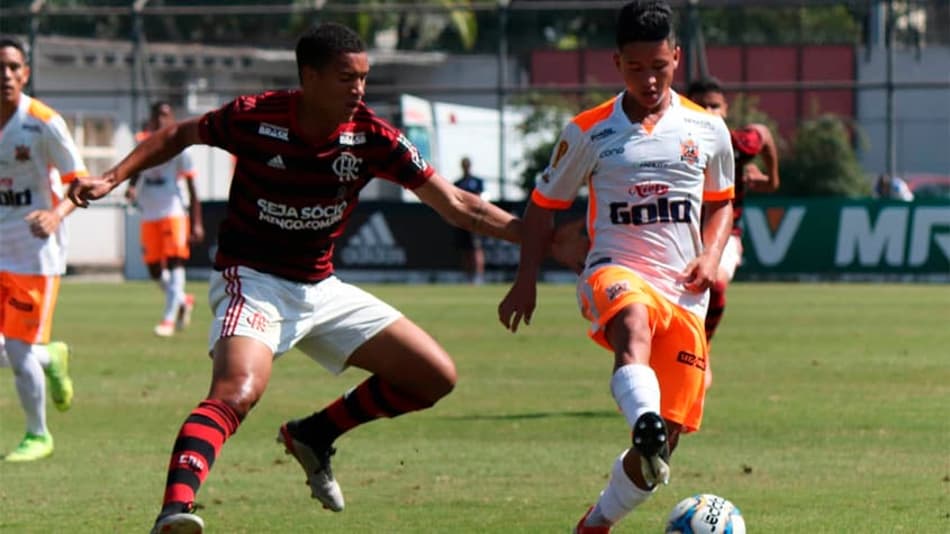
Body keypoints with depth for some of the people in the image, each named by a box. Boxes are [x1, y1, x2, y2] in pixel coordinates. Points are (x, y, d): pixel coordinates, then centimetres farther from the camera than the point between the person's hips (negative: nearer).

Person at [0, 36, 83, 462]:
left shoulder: (44, 123, -12)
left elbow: (79, 183, -8)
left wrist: (56, 214, -28)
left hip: (37, 252, -5)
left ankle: (38, 435, 16)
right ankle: (51, 358, 30)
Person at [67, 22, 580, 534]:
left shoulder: (371, 137, -10)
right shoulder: (255, 117, -17)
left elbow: (456, 206, -7)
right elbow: (179, 136, 3)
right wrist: (112, 178, -6)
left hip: (321, 289, 6)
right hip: (252, 281, -6)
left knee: (435, 377, 2)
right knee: (238, 391, -35)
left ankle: (313, 436, 17)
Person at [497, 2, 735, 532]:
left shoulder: (707, 129, 9)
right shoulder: (589, 132, 4)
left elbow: (721, 202, 24)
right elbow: (545, 204, 14)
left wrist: (711, 255, 4)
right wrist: (527, 280, 6)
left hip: (683, 293, 3)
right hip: (614, 271, -3)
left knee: (668, 436, -4)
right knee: (634, 321, -42)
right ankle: (644, 424, -68)